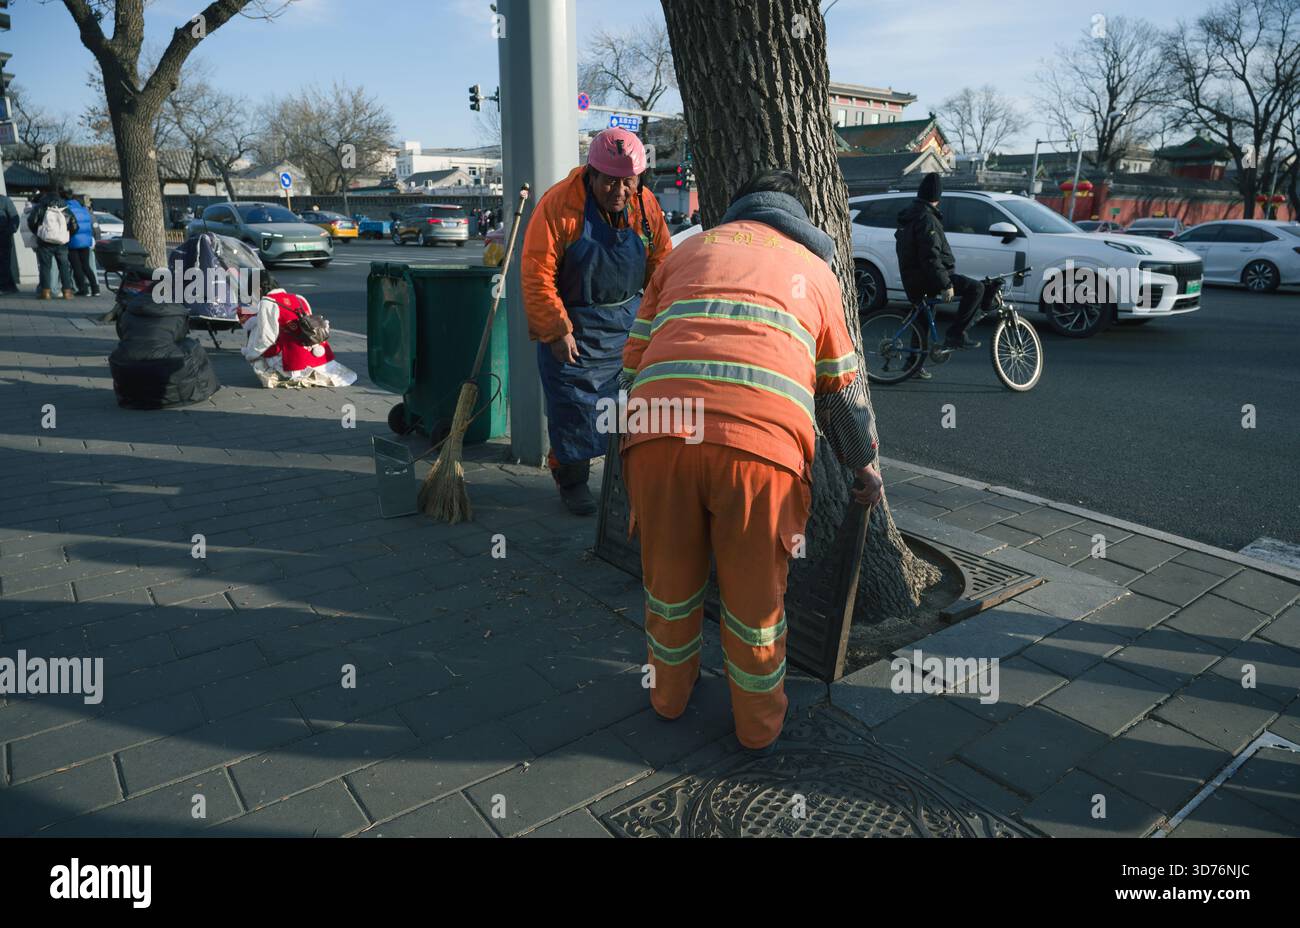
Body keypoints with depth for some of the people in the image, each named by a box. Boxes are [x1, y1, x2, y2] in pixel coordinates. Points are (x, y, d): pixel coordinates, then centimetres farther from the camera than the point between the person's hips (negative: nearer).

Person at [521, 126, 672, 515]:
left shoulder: (646, 206, -3)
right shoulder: (558, 204, -16)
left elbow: (661, 266, 6)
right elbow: (537, 275, -16)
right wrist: (555, 331, -17)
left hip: (629, 324, 4)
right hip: (573, 326, -4)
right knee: (573, 405, 0)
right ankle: (571, 480, 19)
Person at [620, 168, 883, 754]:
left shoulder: (690, 250, 29)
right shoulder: (814, 267, 27)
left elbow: (635, 358, 26)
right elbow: (842, 387, 30)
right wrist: (866, 464, 44)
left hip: (659, 430, 2)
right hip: (764, 439, -1)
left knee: (669, 576, 21)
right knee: (755, 592, 16)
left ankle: (669, 695, 44)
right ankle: (759, 724, 37)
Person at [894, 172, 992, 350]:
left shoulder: (909, 214, 15)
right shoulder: (927, 219, -17)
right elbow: (931, 257, -25)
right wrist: (945, 285, -23)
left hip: (912, 277, 11)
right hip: (928, 277, -11)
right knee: (976, 288, -14)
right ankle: (956, 334, -13)